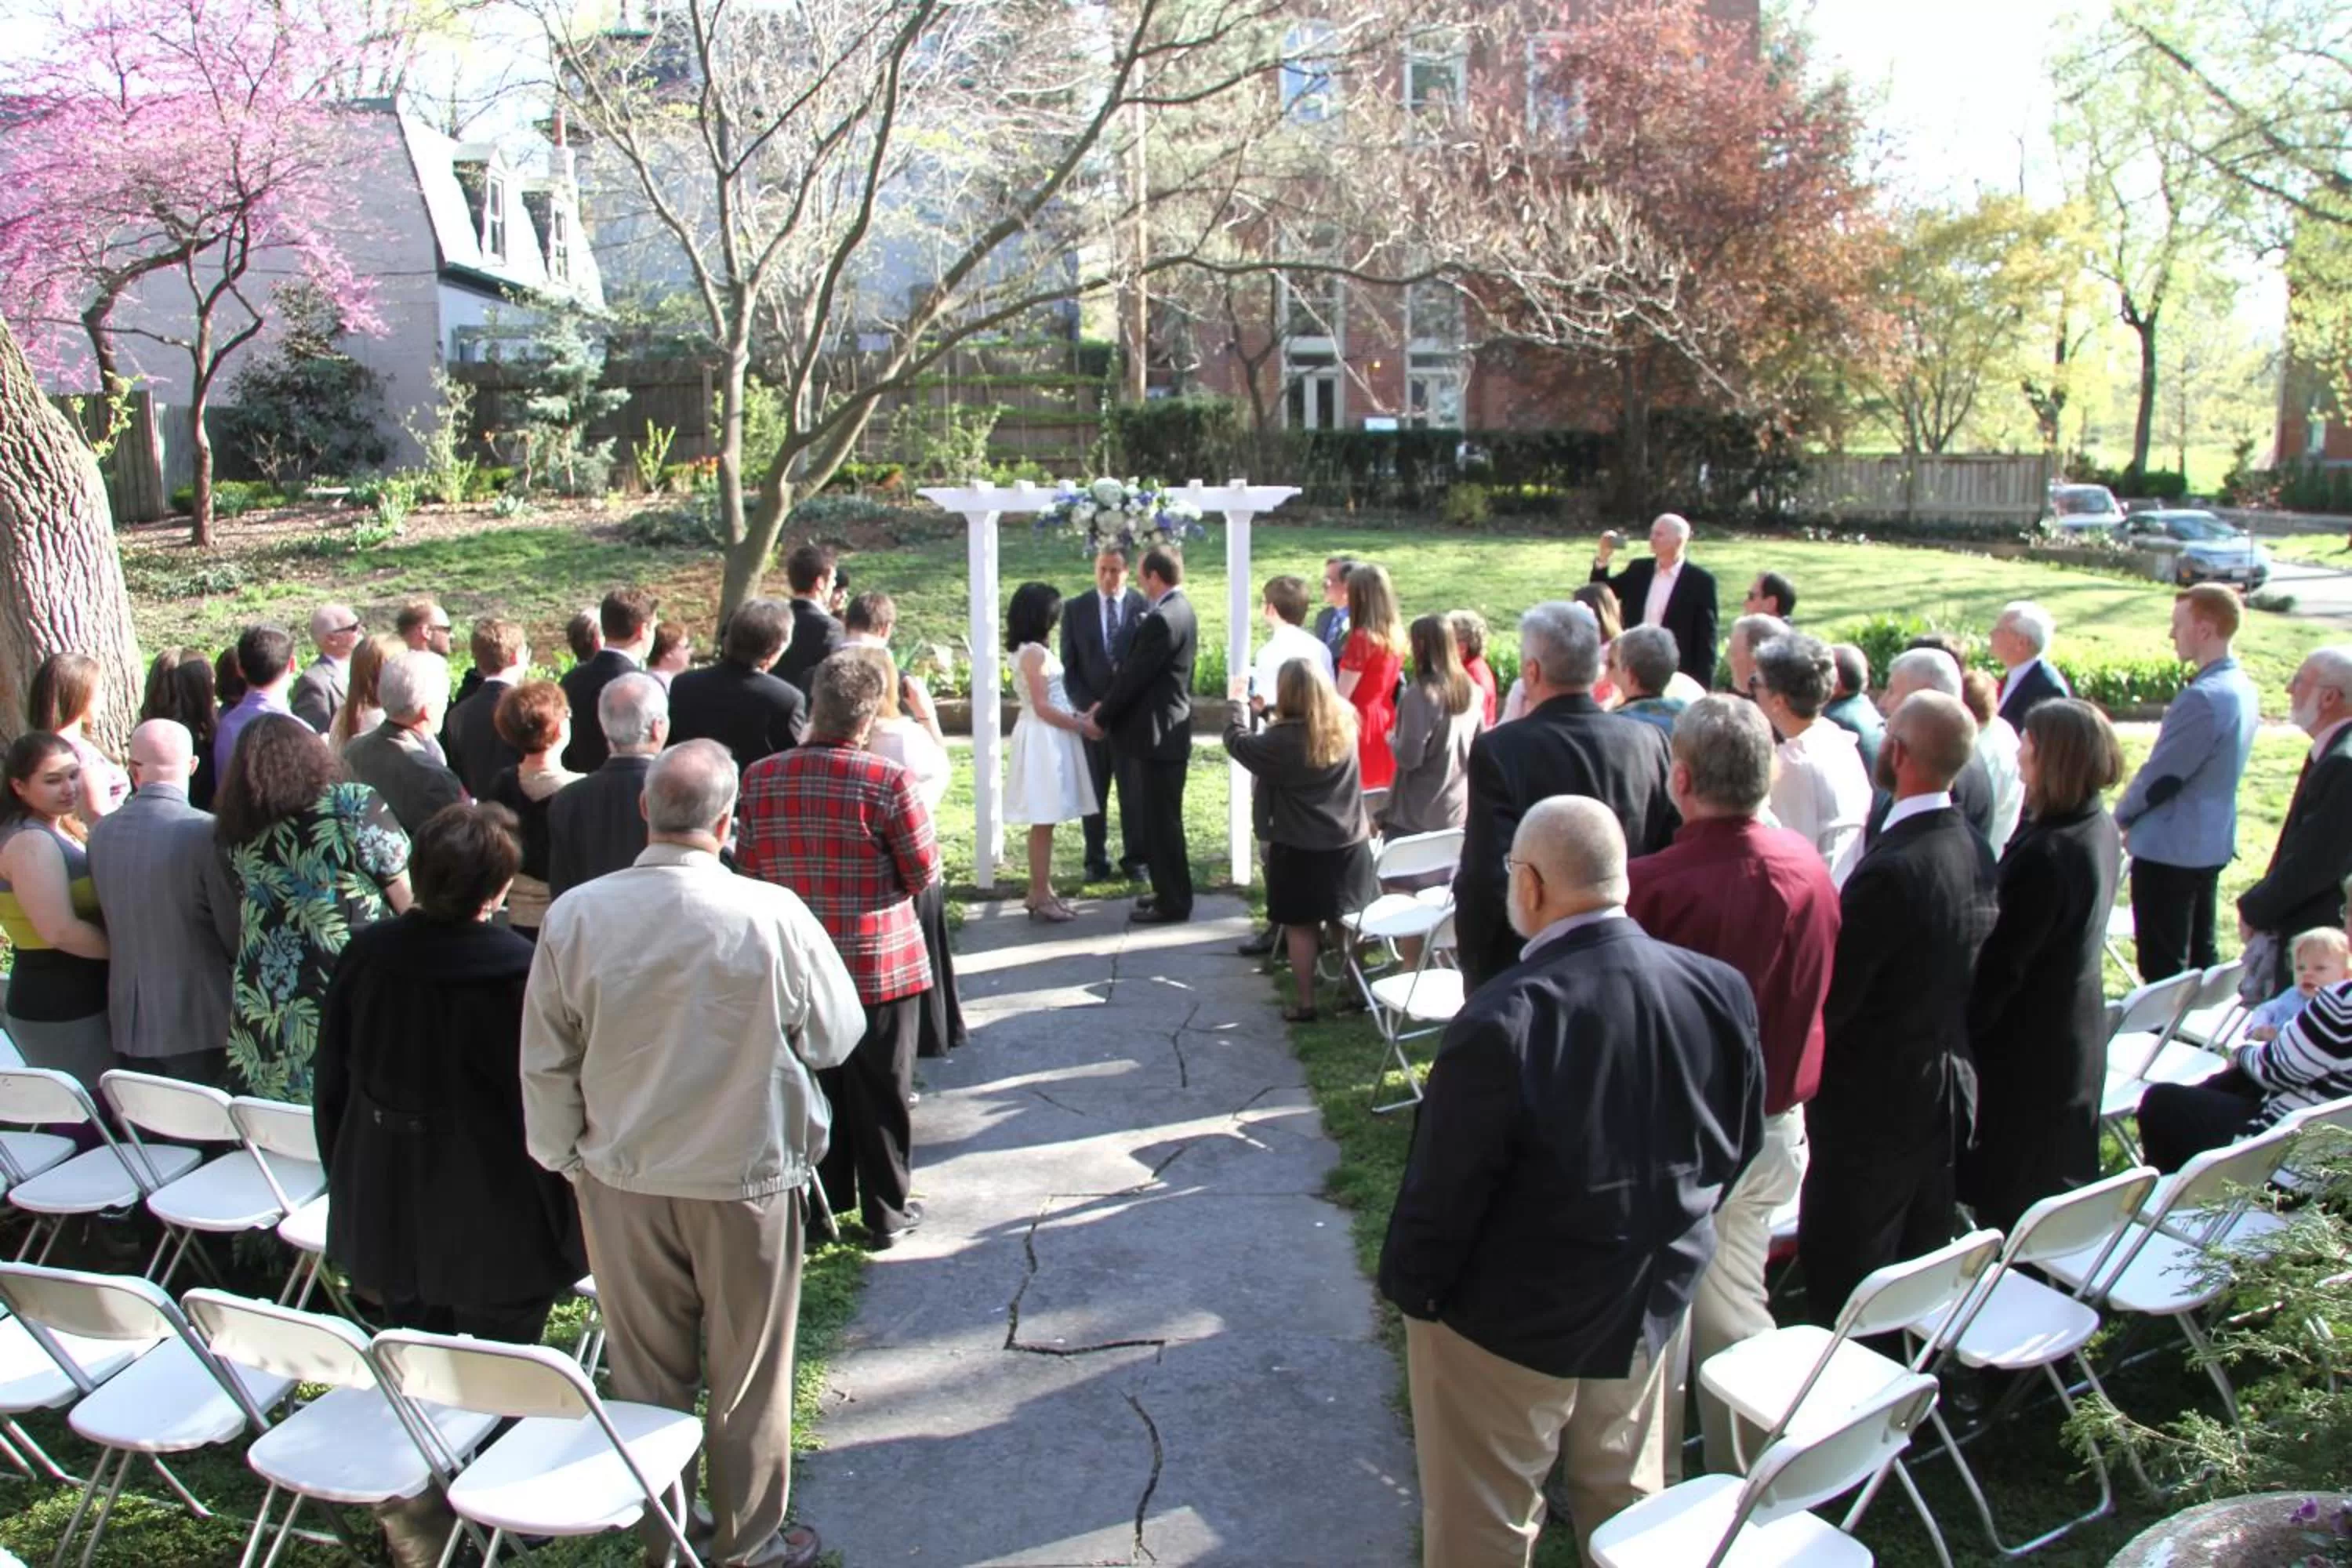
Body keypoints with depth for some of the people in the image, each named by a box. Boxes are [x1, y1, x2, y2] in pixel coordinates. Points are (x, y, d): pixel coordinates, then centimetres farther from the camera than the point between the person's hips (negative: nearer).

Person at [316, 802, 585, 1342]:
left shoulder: (366, 955, -9)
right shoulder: (517, 973, -24)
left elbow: (331, 1084, 4)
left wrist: (345, 1184, 19)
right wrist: (572, 1229, -5)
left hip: (386, 1214, 5)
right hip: (493, 1233, -5)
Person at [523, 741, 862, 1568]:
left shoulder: (573, 917, -14)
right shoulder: (774, 917, -21)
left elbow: (546, 1065, -4)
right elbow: (835, 1036, -8)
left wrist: (567, 1160, 11)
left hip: (621, 1184, 2)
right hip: (747, 1182, -2)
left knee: (646, 1375, 20)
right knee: (748, 1373, 17)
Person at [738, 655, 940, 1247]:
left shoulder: (760, 778, -6)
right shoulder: (888, 781, -18)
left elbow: (748, 870, 3)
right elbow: (924, 874, -11)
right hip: (880, 964, -4)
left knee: (815, 1085, 19)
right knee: (881, 1094, 10)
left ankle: (823, 1202, 33)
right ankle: (886, 1213, 23)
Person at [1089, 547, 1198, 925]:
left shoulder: (1162, 620, -21)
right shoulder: (1178, 610, 11)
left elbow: (1135, 676, -19)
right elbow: (1137, 670, 14)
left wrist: (1101, 717, -7)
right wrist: (1106, 703, 10)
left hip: (1157, 735, -10)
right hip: (1164, 731, 10)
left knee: (1160, 823, -1)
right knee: (1160, 821, 18)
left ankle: (1173, 904, 8)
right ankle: (1170, 893, 28)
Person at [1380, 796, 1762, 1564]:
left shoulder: (1501, 1024, -32)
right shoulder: (1720, 990, -14)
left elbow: (1444, 1188, -22)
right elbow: (1738, 1147, 1)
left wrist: (1410, 1289, -4)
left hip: (1510, 1326, -5)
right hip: (1655, 1303, 5)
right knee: (1628, 1498, 27)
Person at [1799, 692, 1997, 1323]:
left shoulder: (1890, 870, -27)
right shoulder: (1974, 851, -1)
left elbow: (1832, 997, -22)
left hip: (1873, 1104, -8)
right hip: (1947, 1089, 9)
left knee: (1842, 1283, 5)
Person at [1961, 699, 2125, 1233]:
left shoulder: (2046, 853, -29)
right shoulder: (2101, 829, 1)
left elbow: (2003, 964, -24)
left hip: (2029, 1046, -9)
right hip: (2076, 1034, 9)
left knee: (2003, 1198, 5)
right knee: (2055, 1179, 23)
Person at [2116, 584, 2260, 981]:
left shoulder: (2203, 697, -23)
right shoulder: (2243, 688, 7)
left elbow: (2160, 775, -19)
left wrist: (2121, 817, -1)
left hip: (2169, 849, -9)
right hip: (2212, 843, 9)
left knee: (2163, 969, -1)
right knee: (2200, 954, 18)